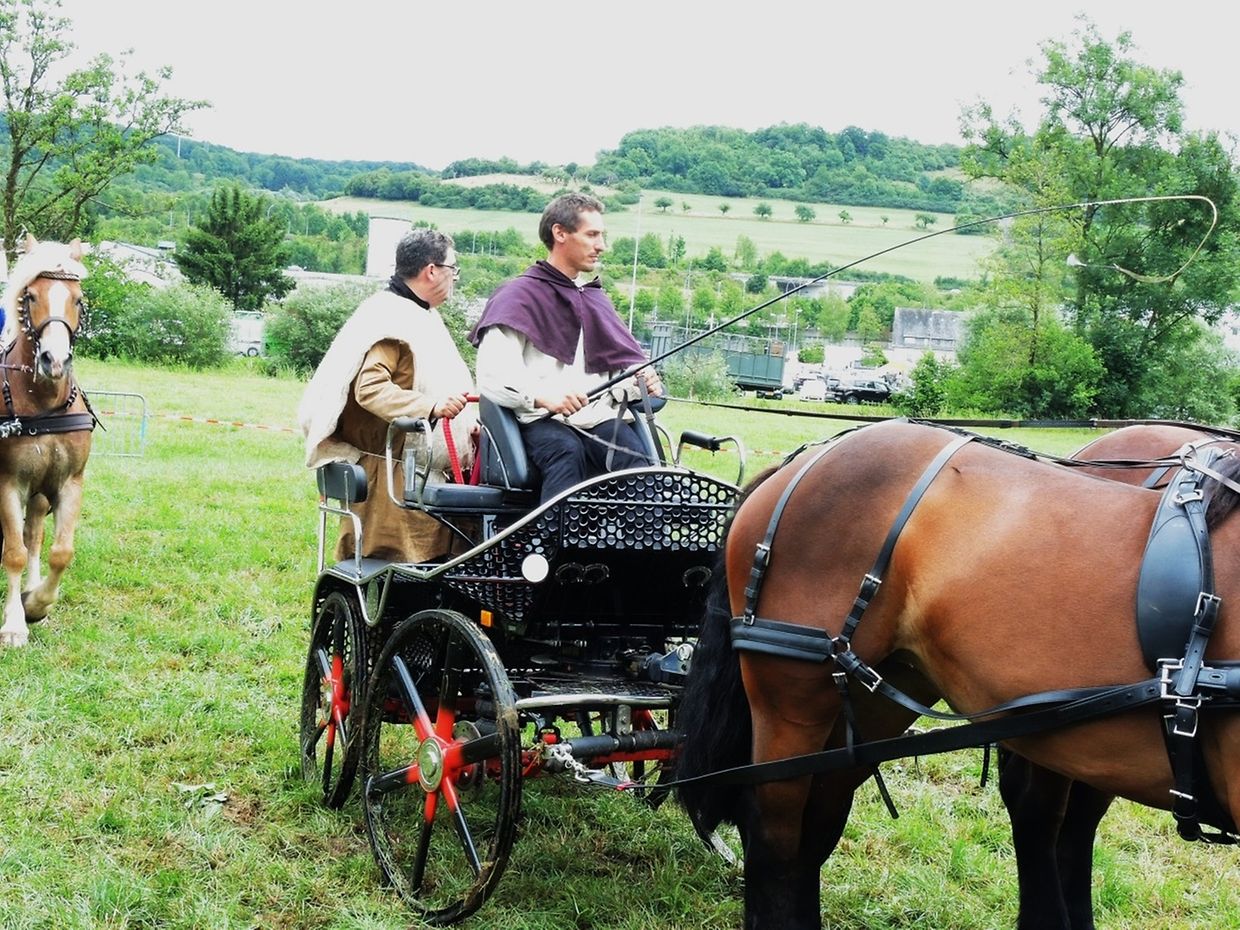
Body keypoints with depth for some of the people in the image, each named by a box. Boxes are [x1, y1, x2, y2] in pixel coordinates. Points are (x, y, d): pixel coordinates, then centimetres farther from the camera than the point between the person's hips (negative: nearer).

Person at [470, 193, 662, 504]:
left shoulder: (595, 299, 28)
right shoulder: (519, 296, 7)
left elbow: (625, 363, 25)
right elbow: (492, 379, -5)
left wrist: (640, 381, 0)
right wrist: (542, 396, -23)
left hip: (600, 418, 5)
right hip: (544, 422, -4)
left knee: (637, 458, -29)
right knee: (566, 452, -37)